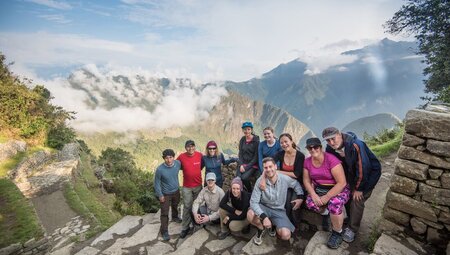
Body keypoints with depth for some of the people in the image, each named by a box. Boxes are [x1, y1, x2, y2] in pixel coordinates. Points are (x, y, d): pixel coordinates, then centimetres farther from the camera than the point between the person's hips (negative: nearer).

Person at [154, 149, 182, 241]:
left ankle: (175, 217, 58)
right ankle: (164, 231, 24)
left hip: (176, 191, 4)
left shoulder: (178, 163, -22)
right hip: (166, 194, -4)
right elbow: (157, 183, -15)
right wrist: (160, 195, -11)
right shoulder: (160, 169, -30)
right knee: (165, 213, 5)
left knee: (175, 205, 29)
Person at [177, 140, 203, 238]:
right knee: (187, 207, 4)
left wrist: (196, 170, 1)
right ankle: (185, 228, 18)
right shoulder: (181, 156, -14)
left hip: (198, 185, 2)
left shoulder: (200, 155, -11)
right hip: (187, 187, -1)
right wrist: (186, 169, -2)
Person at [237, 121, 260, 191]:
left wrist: (247, 167, -12)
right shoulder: (242, 140, 8)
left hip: (253, 165, -4)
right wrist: (241, 165, -6)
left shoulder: (256, 140, -7)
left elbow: (256, 156, -8)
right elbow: (240, 153, 9)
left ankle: (250, 192, 2)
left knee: (244, 177, -25)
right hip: (243, 163, 4)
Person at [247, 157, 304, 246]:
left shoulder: (285, 179, -17)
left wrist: (300, 197, -6)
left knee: (286, 235, -21)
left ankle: (274, 225, 16)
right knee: (250, 215, -32)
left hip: (279, 210, 1)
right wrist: (264, 217, -35)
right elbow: (253, 201, -24)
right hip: (264, 207, -1)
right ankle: (261, 228, 5)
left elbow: (296, 184, 8)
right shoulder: (260, 181, -22)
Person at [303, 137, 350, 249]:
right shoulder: (307, 161, -6)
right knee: (310, 202, -22)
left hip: (338, 189, -4)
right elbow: (306, 181, -1)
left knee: (334, 204, -33)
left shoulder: (331, 159, -23)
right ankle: (329, 214, 13)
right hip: (319, 189, 5)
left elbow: (342, 183, -24)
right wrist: (313, 195, -17)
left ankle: (337, 233, -2)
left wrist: (326, 197, -24)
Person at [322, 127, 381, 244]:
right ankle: (351, 220, 34)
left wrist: (358, 188, -20)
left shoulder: (355, 145, -37)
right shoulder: (330, 149, -16)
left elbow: (363, 168, -31)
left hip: (370, 172, -6)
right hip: (352, 174, 6)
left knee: (357, 200, -10)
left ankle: (352, 229, 6)